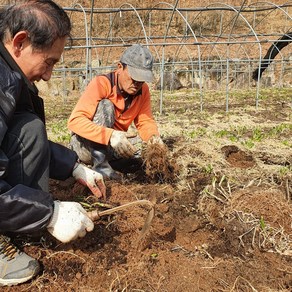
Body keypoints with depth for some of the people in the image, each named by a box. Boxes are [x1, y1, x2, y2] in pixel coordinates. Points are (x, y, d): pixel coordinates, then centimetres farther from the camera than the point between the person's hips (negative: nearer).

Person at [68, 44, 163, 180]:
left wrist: (153, 137, -26)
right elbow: (75, 120, -33)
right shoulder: (101, 83, -23)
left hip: (114, 146, 5)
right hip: (86, 144, -5)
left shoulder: (143, 90, -5)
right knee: (105, 106, -28)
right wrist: (110, 136, -47)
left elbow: (145, 121, -1)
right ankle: (100, 166, -28)